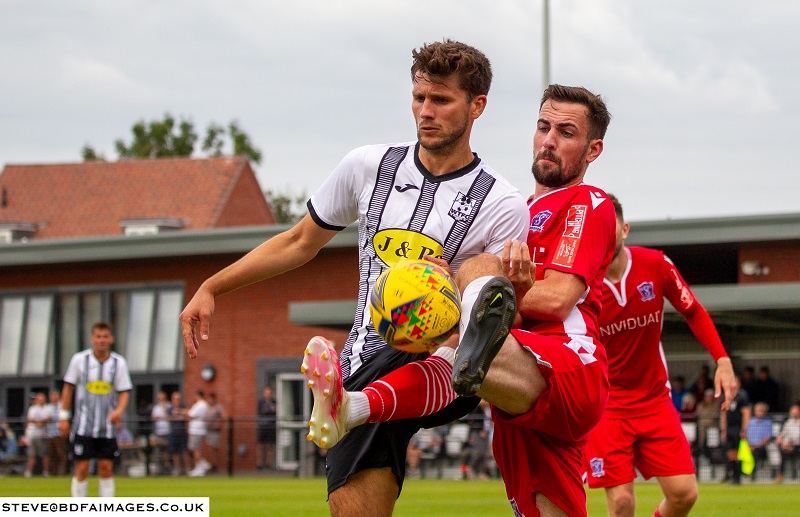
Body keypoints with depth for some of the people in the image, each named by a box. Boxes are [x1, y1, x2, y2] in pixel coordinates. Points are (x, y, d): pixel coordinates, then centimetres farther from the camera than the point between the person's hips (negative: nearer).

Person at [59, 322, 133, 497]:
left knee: (106, 468, 1)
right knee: (82, 469, -4)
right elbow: (68, 388, 5)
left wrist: (119, 410, -19)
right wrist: (64, 416, 3)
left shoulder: (119, 363, 0)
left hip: (107, 427, 1)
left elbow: (124, 392, 1)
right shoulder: (79, 359, -2)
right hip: (83, 425, -1)